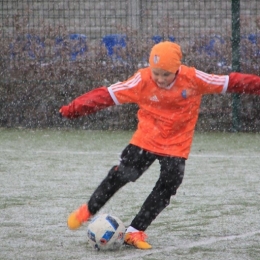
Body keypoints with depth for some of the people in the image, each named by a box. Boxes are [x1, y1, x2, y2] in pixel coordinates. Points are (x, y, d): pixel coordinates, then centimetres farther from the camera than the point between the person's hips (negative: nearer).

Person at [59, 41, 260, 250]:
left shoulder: (193, 79, -17)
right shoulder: (142, 81, -18)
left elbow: (230, 83, -11)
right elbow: (107, 95, -17)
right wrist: (74, 109, -22)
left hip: (176, 146, 1)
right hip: (145, 140, -1)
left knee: (166, 189, -5)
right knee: (119, 176, -2)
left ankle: (135, 232, 6)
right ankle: (88, 211, 20)